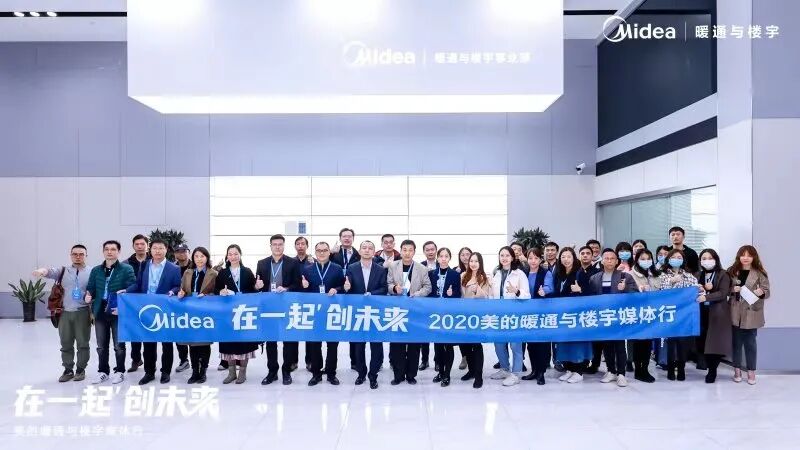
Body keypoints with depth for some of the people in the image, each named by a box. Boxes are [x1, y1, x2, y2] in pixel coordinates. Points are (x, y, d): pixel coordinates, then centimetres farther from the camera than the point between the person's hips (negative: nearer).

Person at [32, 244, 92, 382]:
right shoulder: (63, 270, 6)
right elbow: (51, 271, -14)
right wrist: (43, 270, -38)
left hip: (82, 313, -2)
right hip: (65, 313, 2)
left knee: (82, 343, 5)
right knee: (66, 344, 10)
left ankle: (80, 369, 18)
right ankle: (68, 370, 22)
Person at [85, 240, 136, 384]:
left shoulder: (126, 269, -5)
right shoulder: (96, 270, 10)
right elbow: (90, 289, 13)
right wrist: (88, 296, -10)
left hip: (118, 312, -4)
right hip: (100, 312, 4)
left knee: (119, 345, 5)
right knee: (101, 345, 12)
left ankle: (120, 371, 18)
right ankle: (103, 372, 24)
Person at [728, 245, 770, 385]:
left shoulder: (760, 273, -4)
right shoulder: (732, 271, 3)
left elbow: (767, 292, -4)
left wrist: (761, 292, -25)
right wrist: (733, 289, -11)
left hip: (751, 313, -2)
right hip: (736, 313, 2)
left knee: (750, 342, 5)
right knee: (736, 342, 9)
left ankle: (751, 371, 17)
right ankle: (737, 370, 20)